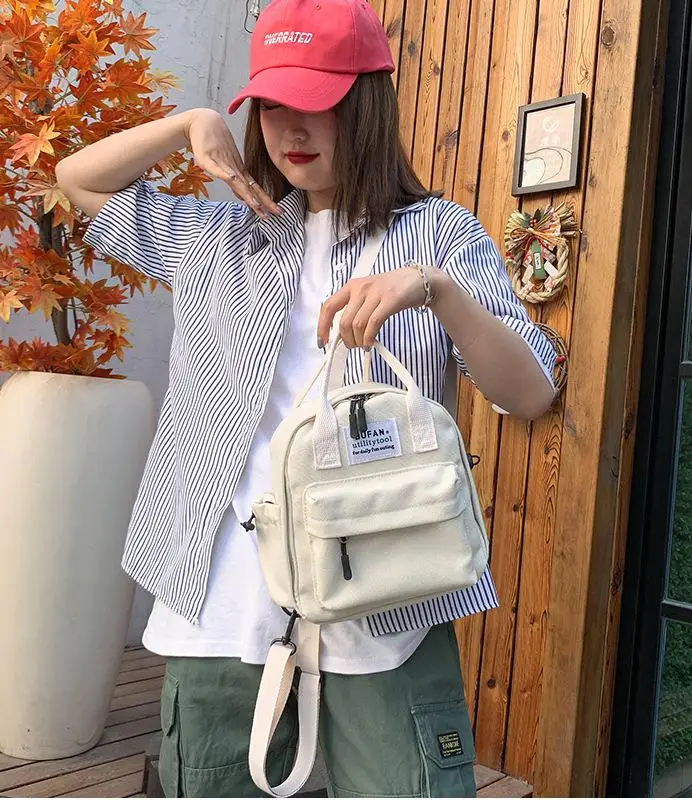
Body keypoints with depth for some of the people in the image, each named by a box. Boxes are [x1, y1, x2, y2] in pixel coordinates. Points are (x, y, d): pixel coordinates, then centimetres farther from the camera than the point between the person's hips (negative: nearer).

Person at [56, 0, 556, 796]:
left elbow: (530, 394, -3)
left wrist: (436, 287, -21)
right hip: (222, 608, 3)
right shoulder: (215, 240, 14)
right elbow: (78, 180, 22)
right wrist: (189, 124, 6)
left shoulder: (438, 233, 4)